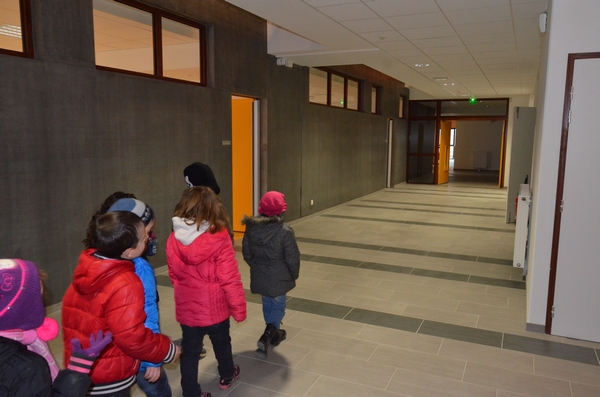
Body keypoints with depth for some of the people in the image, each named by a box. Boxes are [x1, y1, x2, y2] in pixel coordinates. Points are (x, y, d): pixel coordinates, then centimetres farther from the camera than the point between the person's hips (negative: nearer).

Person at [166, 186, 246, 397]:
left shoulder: (173, 239, -10)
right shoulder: (219, 240, -23)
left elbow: (174, 276, 3)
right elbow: (230, 279, -19)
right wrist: (238, 308, -7)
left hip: (186, 308, 2)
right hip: (215, 307, -1)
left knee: (189, 351, 16)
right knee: (221, 343, 25)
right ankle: (227, 375, 50)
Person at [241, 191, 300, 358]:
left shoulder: (251, 227, -7)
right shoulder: (285, 231, -22)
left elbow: (246, 253, 3)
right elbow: (292, 258, -15)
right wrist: (294, 275, 3)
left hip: (259, 276, 5)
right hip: (278, 277, -5)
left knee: (267, 304, 23)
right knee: (278, 305, 14)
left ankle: (274, 333, 42)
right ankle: (267, 336, 0)